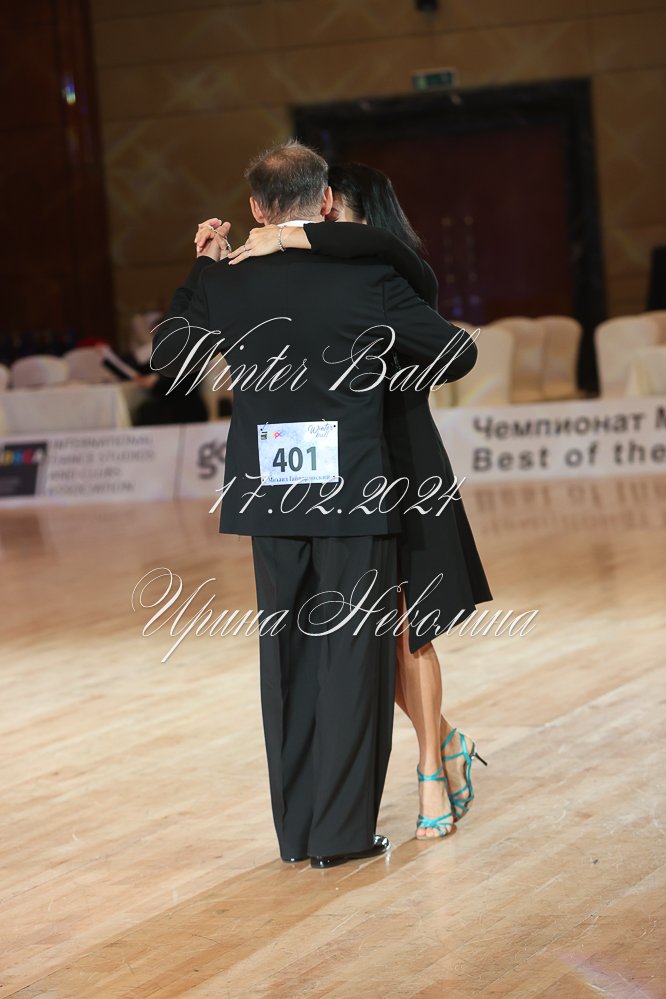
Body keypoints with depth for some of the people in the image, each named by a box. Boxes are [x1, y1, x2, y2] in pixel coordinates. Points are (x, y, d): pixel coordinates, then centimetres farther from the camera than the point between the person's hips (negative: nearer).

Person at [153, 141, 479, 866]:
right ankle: (342, 832, 5)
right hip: (353, 500, -3)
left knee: (288, 659, 13)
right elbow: (458, 354, 2)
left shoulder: (228, 284, -2)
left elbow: (167, 358, 15)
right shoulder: (368, 279, -9)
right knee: (353, 657, 4)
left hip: (271, 502, 3)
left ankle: (297, 830, 18)